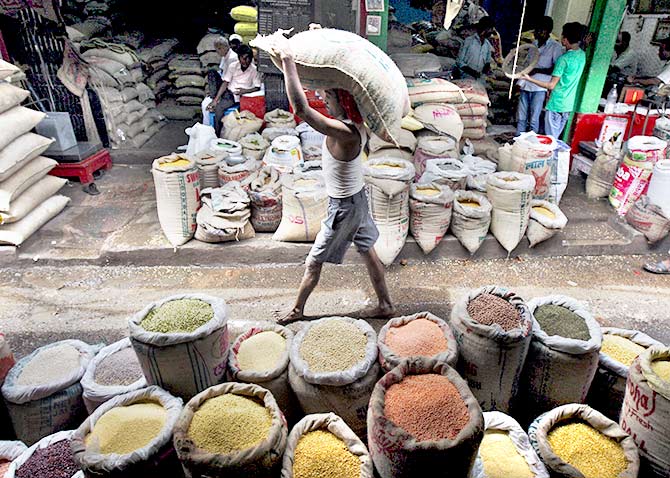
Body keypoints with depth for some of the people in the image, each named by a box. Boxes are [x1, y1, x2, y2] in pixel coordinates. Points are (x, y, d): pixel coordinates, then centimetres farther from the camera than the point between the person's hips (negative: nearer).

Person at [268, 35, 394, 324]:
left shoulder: (343, 132, -32)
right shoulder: (357, 122, -6)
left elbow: (300, 108, -39)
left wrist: (287, 60, -35)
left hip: (344, 206, -9)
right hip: (357, 198, 9)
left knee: (313, 262, 9)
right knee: (368, 251, 20)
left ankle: (297, 310, 29)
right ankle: (385, 305, 35)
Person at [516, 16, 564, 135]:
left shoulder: (556, 47, -7)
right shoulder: (534, 43, 13)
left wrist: (537, 70, -21)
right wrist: (520, 83, 13)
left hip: (539, 88, -6)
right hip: (526, 85, 6)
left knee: (533, 120, -3)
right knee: (521, 117, 10)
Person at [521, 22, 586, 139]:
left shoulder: (564, 59, -18)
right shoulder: (582, 55, 6)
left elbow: (551, 85, -18)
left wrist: (530, 79, -11)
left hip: (556, 105, -8)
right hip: (569, 105, 8)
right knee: (556, 137, 16)